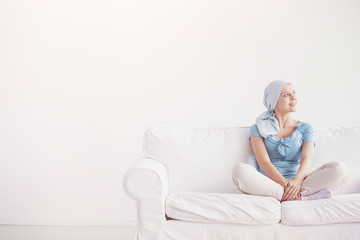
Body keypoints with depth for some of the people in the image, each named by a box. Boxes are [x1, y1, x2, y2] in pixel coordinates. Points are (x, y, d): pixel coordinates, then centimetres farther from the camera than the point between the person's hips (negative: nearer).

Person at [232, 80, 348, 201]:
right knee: (239, 170, -34)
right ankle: (299, 198, -35)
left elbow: (306, 158, -2)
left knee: (339, 168, -20)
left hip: (297, 183, 2)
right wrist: (284, 183, -25)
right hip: (268, 184, -1)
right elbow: (263, 161, -5)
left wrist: (297, 180, -25)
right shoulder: (258, 128, 11)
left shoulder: (305, 128, 16)